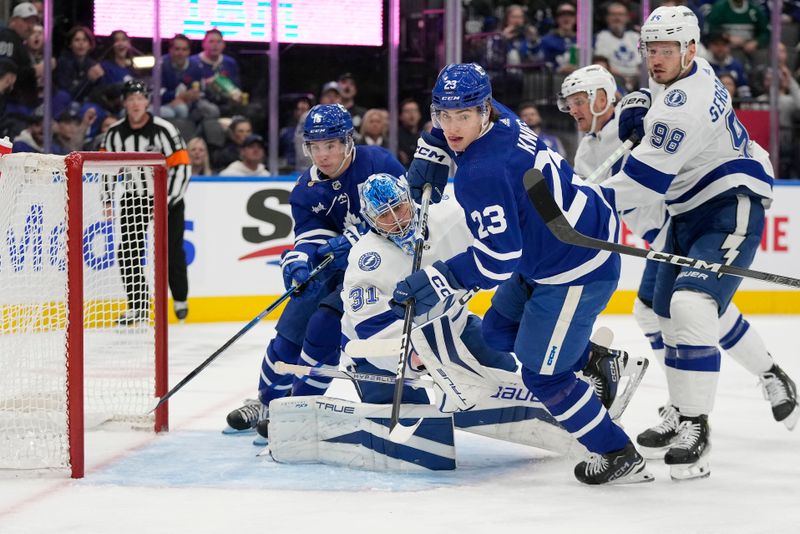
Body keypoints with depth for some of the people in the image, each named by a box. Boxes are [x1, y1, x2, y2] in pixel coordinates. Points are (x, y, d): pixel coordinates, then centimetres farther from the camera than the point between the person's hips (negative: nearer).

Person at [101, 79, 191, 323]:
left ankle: (180, 300, 22)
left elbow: (181, 167, -17)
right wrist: (108, 200, -2)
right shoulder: (114, 133, -4)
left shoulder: (163, 130, -17)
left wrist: (166, 202, -21)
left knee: (172, 252, 0)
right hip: (132, 199, 3)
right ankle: (138, 307, 4)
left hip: (166, 198, -3)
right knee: (128, 253, -5)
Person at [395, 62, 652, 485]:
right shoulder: (498, 117, -3)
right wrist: (430, 153, 15)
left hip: (575, 270, -10)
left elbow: (499, 258, -29)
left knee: (542, 375, -2)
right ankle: (595, 362, 36)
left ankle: (619, 456, 9)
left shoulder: (482, 174, -29)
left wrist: (436, 281, -23)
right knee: (500, 331, 20)